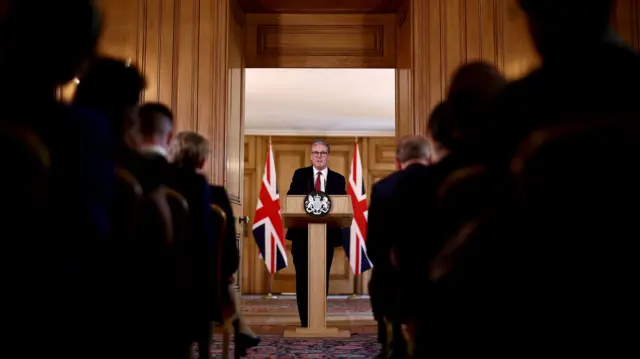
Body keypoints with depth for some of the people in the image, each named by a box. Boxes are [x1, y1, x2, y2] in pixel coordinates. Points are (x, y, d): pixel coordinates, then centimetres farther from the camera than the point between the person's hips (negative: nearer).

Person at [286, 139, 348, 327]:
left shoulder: (338, 179, 8)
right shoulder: (300, 175, 7)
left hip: (326, 236, 1)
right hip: (302, 235, -1)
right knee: (303, 279, 1)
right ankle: (305, 322, 9)